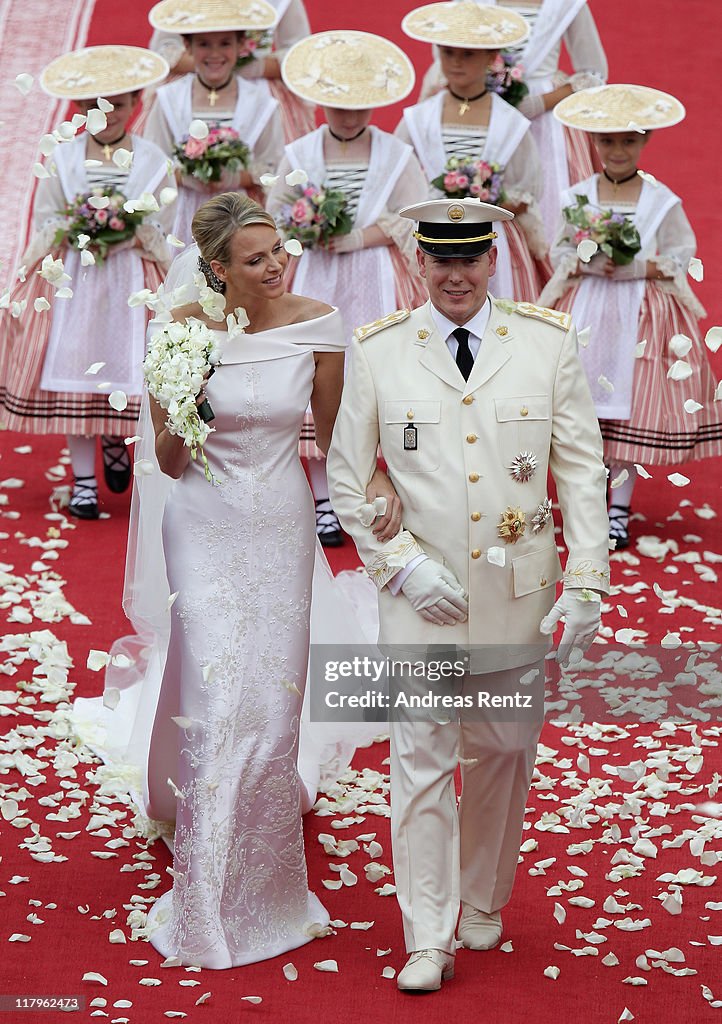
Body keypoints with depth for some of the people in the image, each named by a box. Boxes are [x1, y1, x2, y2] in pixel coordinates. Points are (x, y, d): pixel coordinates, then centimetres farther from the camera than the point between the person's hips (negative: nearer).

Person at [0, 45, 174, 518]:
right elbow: (45, 222, 4)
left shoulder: (154, 161, 0)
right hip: (71, 281, 1)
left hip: (130, 283, 0)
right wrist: (78, 229, -13)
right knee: (72, 374, -1)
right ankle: (84, 479, 9)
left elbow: (161, 233, 1)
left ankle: (116, 443, 32)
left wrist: (129, 232, -16)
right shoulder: (61, 158, 3)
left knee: (125, 368, -1)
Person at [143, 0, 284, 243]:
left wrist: (236, 179, -15)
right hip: (185, 219, 0)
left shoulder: (259, 98, 1)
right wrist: (186, 178, -17)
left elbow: (274, 168, 0)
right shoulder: (169, 99, 2)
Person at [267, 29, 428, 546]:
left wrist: (353, 239, -14)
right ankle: (324, 503, 7)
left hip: (376, 284, -1)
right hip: (317, 284, 1)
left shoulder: (396, 155, 2)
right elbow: (276, 214, 6)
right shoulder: (300, 154, 5)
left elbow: (413, 222, -4)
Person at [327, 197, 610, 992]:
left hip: (516, 591, 1)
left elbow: (582, 470, 2)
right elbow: (345, 479, 3)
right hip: (419, 595, -1)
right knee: (422, 757, -2)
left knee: (503, 754, 11)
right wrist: (401, 564, -8)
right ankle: (427, 941, 5)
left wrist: (585, 584, -5)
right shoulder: (377, 351, -1)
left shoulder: (548, 343, 1)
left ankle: (481, 904, 32)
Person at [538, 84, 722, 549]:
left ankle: (619, 508, 10)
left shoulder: (662, 201, -3)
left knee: (631, 408, -1)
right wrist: (585, 264, -13)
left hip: (641, 316, -1)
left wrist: (638, 267, -16)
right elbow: (561, 250, 7)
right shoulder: (577, 197, 2)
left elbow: (681, 257, 0)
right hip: (585, 314, 1)